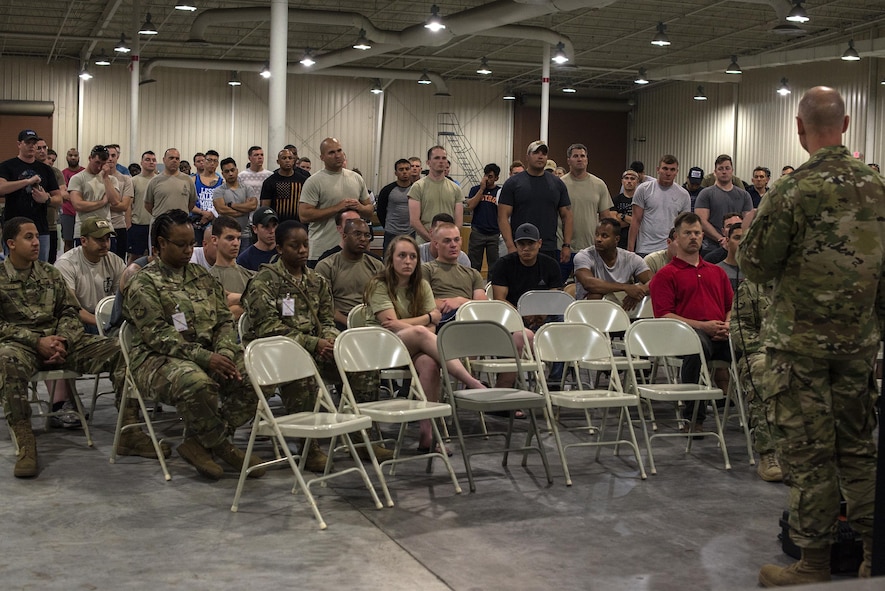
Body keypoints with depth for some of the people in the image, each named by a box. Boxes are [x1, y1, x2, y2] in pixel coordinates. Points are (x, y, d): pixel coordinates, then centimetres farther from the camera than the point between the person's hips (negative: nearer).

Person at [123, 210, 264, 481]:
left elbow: (225, 319, 14)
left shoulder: (201, 276, 17)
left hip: (210, 354, 6)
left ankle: (199, 442, -10)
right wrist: (204, 358, -23)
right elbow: (158, 335, -13)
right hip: (159, 358, -6)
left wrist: (225, 352, -9)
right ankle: (221, 447, -12)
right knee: (196, 383, -39)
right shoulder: (143, 283, -3)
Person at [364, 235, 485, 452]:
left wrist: (403, 323, -13)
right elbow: (392, 325, -13)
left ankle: (428, 433, -36)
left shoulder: (422, 286, 14)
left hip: (416, 349, 4)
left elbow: (433, 323, 3)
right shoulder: (379, 286, -1)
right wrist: (426, 318, -9)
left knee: (429, 364, -35)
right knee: (420, 332, -35)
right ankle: (472, 383, -40)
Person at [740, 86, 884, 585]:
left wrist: (750, 230, 9)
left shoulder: (794, 191, -16)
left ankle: (815, 563, 12)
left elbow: (756, 267, -11)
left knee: (808, 451, 3)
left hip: (800, 341, -5)